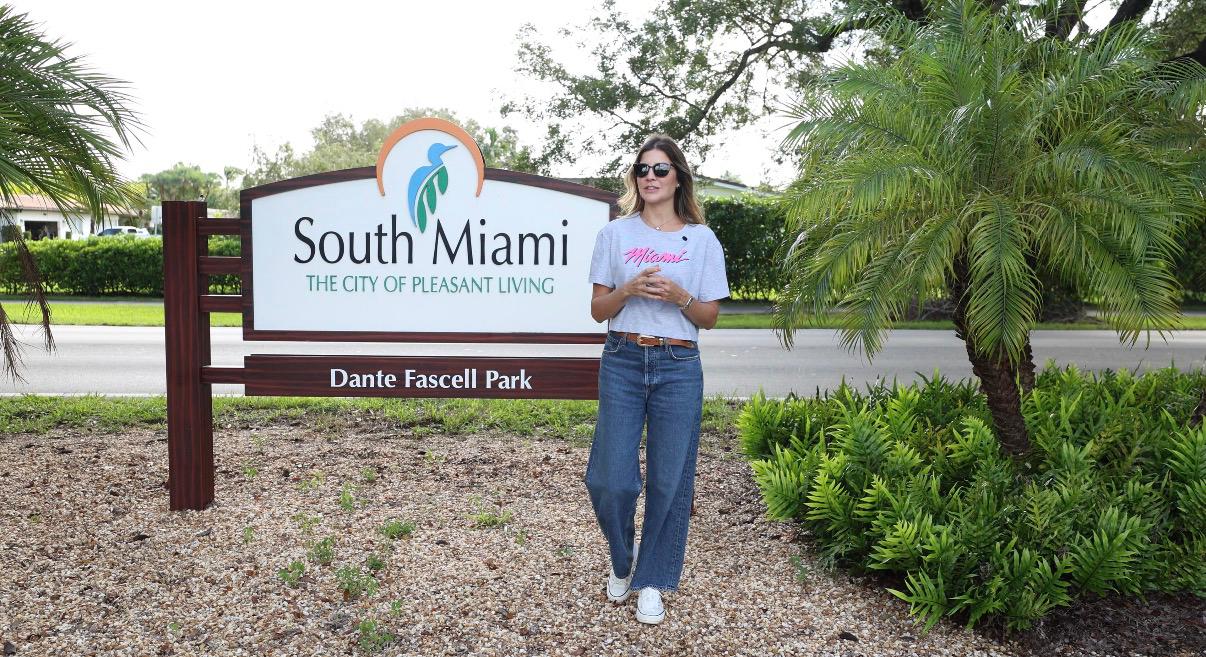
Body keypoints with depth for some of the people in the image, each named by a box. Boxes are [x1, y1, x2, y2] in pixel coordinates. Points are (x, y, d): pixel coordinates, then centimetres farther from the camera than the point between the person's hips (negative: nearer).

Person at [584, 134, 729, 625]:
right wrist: (629, 290, -14)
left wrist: (679, 296, -13)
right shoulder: (614, 234, 7)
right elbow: (598, 310, 5)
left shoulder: (702, 239, 5)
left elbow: (709, 317, 6)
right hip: (622, 363, 1)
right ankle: (621, 559, 29)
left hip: (678, 368, 0)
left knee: (669, 480, 3)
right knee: (611, 479, -1)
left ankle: (651, 581, 21)